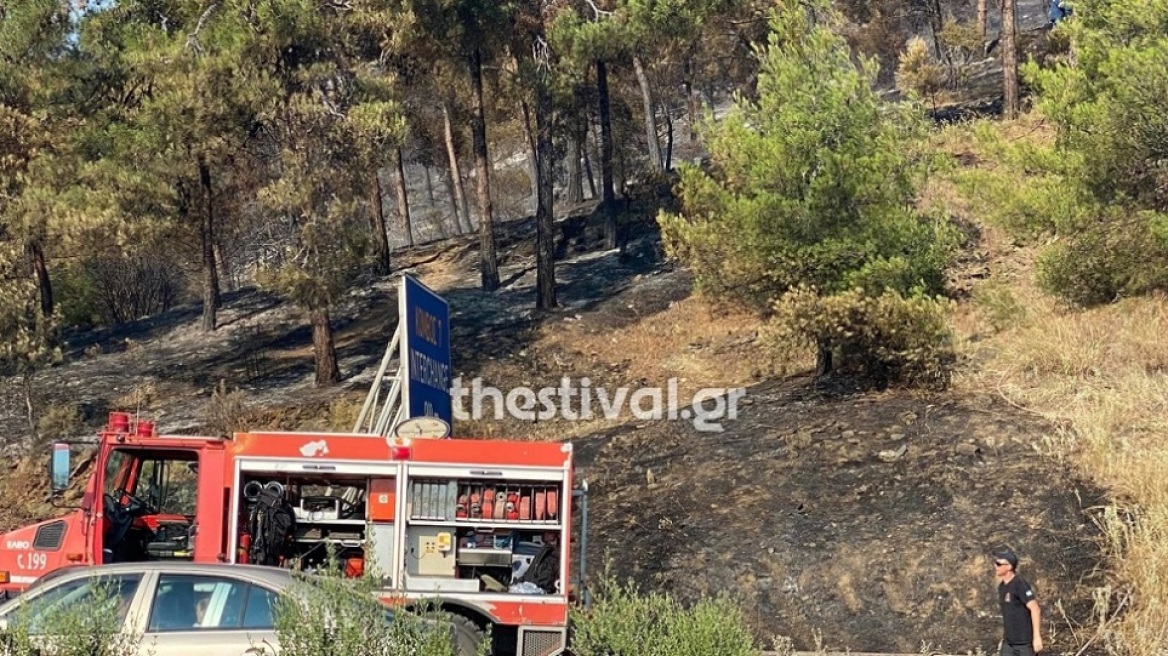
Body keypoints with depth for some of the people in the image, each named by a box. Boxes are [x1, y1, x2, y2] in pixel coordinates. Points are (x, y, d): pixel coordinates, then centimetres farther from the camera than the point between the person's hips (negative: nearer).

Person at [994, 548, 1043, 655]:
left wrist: (1037, 636, -24)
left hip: (1025, 641, -8)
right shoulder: (1002, 586, 9)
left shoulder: (1020, 585, -16)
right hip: (1009, 642, 8)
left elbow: (1035, 609, -21)